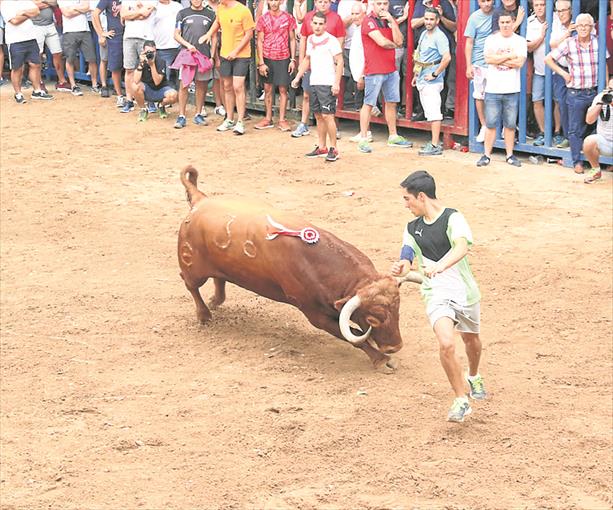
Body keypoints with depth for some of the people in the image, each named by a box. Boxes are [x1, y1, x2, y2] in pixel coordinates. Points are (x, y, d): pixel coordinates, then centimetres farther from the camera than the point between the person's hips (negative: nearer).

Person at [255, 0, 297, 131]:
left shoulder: (288, 18, 0)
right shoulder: (263, 19, 0)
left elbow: (292, 40, 4)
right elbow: (260, 41, 1)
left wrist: (293, 60, -2)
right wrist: (261, 62, -5)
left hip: (283, 58, -1)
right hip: (267, 58, 1)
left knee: (283, 89, 1)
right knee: (268, 89, 7)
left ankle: (282, 120, 7)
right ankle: (268, 119, 16)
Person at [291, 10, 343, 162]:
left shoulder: (331, 40, -9)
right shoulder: (310, 39, 13)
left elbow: (339, 62, -12)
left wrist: (337, 83, -19)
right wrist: (297, 77, 19)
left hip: (327, 84, -7)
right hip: (314, 83, 7)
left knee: (327, 115, -11)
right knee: (318, 116, 11)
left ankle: (333, 149, -6)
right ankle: (322, 147, 18)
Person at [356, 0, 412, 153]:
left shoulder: (390, 20, 13)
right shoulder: (369, 21, -8)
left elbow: (399, 41, -1)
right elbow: (382, 41, -20)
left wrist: (392, 21, -7)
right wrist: (393, 45, 1)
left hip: (391, 70, 7)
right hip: (374, 70, -7)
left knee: (391, 103, 13)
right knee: (368, 104, -5)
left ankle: (393, 136, 23)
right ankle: (363, 139, -3)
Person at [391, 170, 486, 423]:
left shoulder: (453, 219, -14)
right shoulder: (413, 229, 4)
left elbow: (462, 247, -32)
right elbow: (407, 261, 1)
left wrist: (440, 266, -51)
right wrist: (401, 268, -25)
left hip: (465, 291, -1)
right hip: (437, 295, 1)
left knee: (471, 339, 22)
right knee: (446, 344, -22)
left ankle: (474, 377, 55)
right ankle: (461, 400, -10)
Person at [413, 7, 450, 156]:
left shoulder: (439, 37, -15)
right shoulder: (424, 34, 14)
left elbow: (447, 57, -26)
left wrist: (435, 74, -20)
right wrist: (417, 75, 22)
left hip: (432, 80, -10)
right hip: (423, 79, 10)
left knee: (433, 112, -9)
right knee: (429, 111, 15)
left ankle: (435, 146, -10)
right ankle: (436, 141, 23)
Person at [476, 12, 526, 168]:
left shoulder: (520, 41, 5)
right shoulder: (491, 40, 6)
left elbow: (520, 62, -9)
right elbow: (488, 58, -11)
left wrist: (498, 59, -9)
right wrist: (509, 56, -9)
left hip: (512, 90, 0)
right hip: (493, 89, 0)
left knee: (510, 125, 4)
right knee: (490, 124, 0)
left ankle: (510, 155, 13)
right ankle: (487, 155, 6)